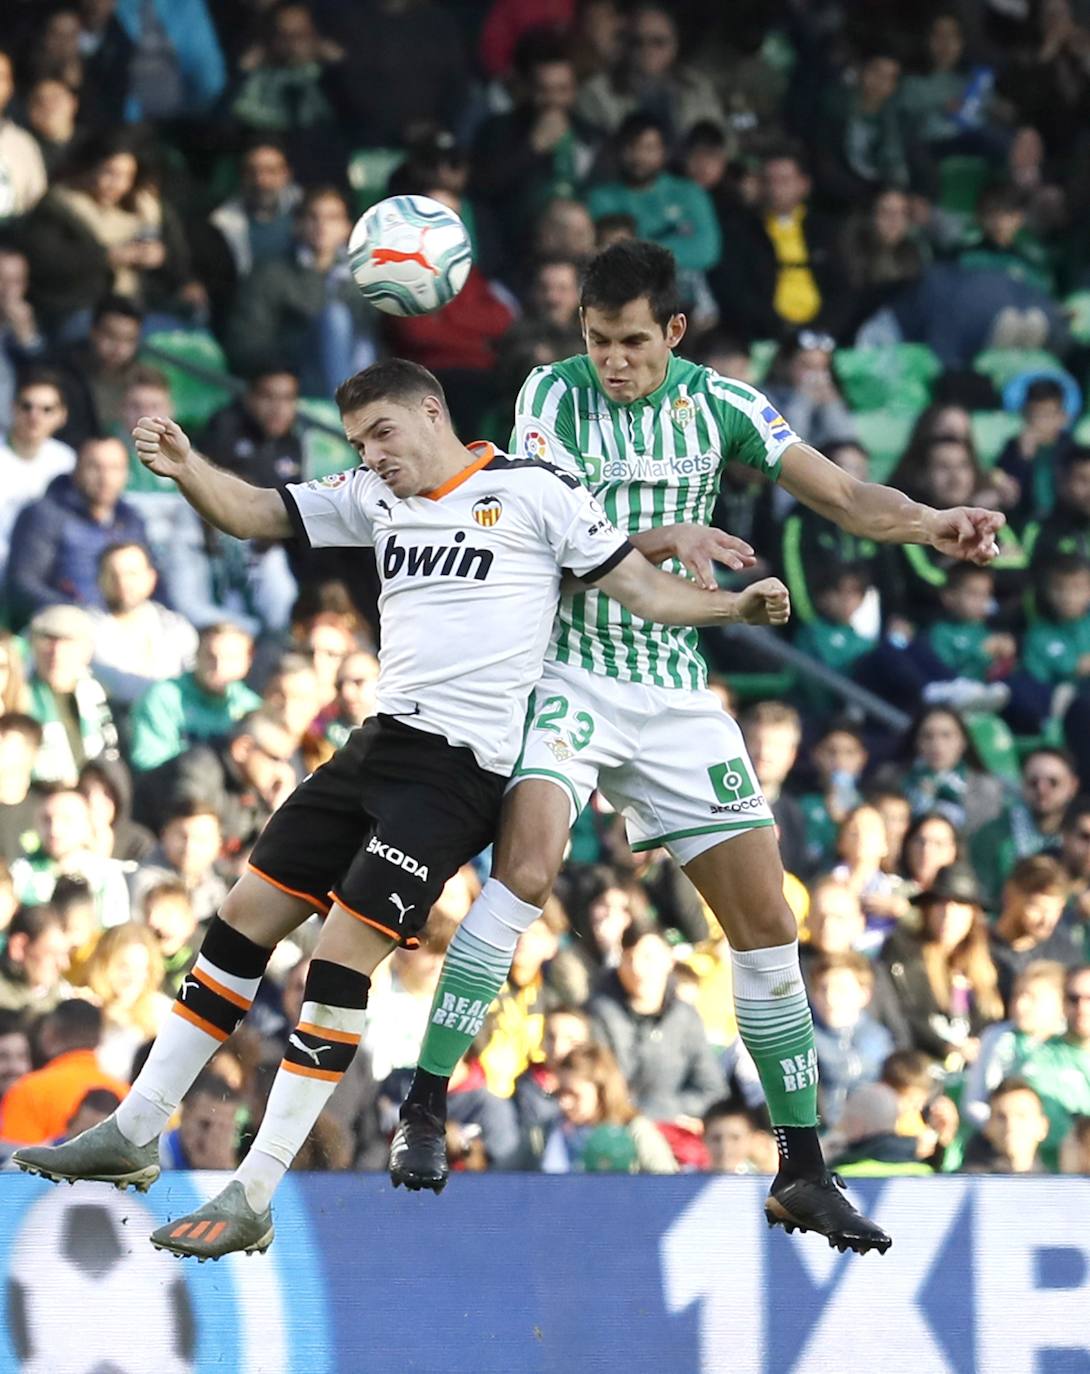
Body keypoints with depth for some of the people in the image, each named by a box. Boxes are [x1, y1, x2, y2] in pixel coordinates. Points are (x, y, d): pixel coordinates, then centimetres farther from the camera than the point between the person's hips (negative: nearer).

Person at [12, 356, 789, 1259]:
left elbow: (639, 587, 0)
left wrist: (735, 605, -13)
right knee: (246, 914, 8)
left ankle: (253, 1200, -11)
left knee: (343, 953, -14)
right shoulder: (374, 498, 13)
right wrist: (187, 469, -10)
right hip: (383, 743, 7)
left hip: (463, 766, -7)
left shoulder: (530, 490, -4)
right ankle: (132, 1134, 19)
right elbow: (257, 514, 9)